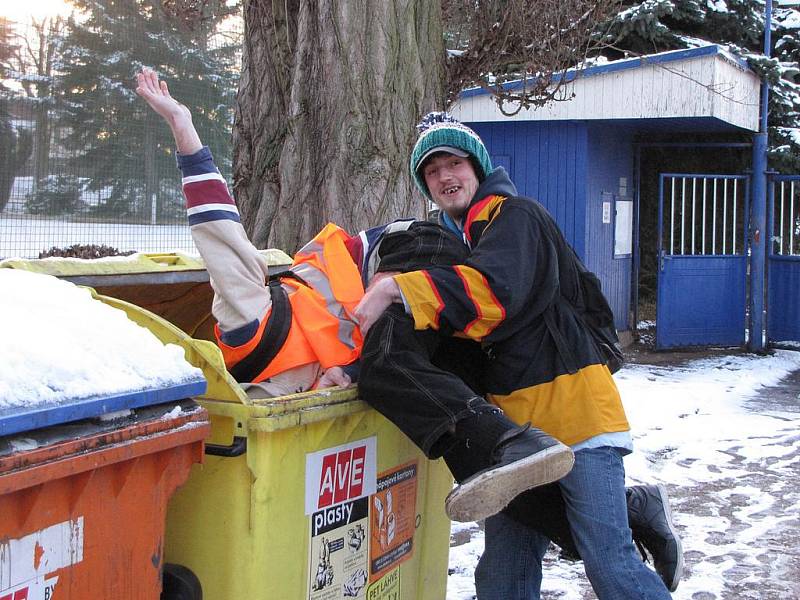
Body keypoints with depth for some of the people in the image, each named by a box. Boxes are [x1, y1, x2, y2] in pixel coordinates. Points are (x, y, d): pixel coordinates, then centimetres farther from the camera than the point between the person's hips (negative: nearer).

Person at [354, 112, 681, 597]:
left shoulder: (516, 216, -7)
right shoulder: (454, 242, 21)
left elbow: (494, 289, -27)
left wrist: (398, 290, -32)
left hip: (572, 408, -8)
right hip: (515, 424, 8)